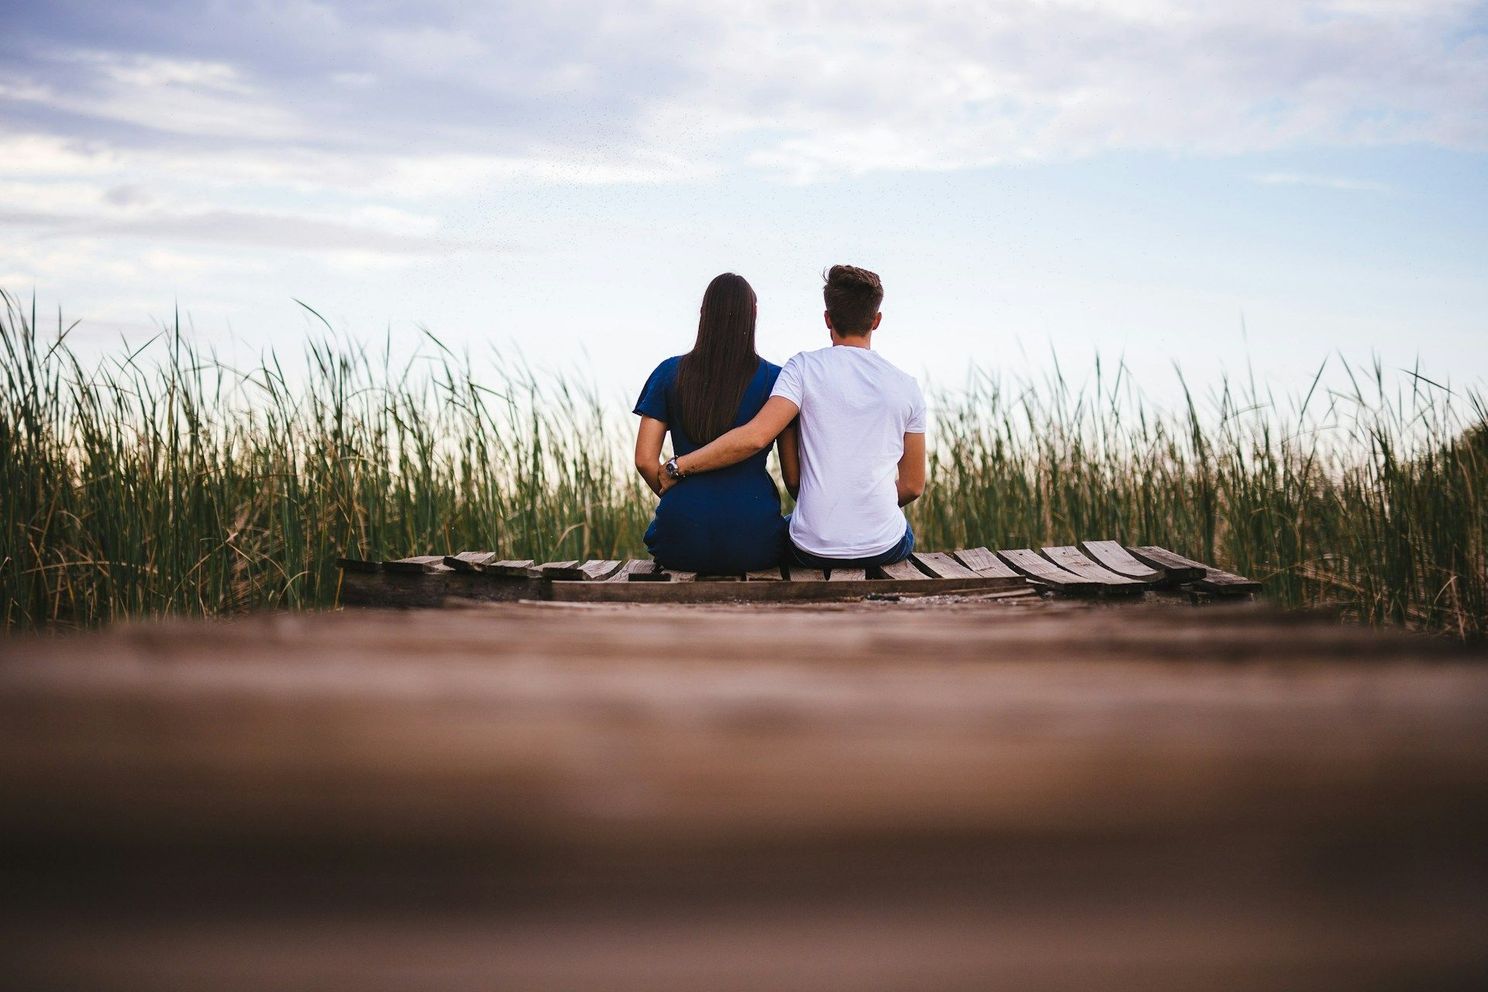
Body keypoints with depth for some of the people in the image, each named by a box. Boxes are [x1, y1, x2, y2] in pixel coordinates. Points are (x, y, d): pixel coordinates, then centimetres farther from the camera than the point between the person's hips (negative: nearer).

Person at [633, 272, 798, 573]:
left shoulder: (670, 373, 4)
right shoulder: (775, 379, 0)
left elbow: (645, 460, 2)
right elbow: (793, 476, 1)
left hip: (682, 543, 1)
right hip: (752, 542, -1)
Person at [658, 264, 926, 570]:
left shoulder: (805, 368, -5)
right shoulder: (906, 387, 2)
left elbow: (755, 437, -19)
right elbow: (913, 486, 7)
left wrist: (679, 466, -11)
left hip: (814, 549, -1)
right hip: (884, 548, 1)